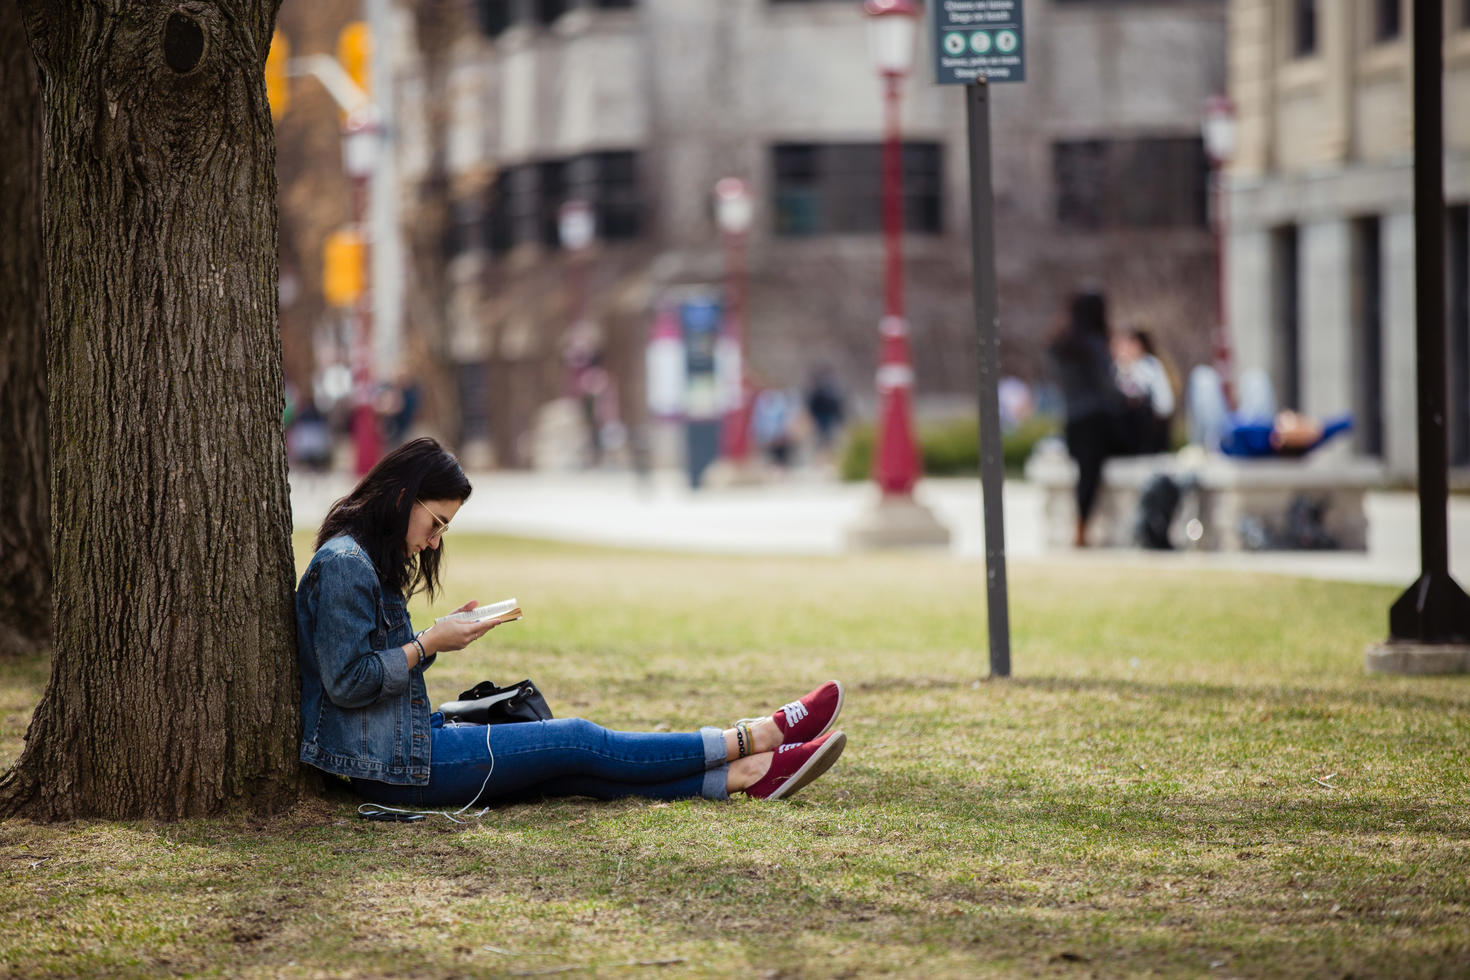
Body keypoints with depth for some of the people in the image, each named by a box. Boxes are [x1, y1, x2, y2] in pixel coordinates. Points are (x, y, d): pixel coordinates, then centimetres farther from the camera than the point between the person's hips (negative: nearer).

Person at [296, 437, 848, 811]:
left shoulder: (367, 561, 18)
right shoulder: (344, 564, -15)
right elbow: (347, 682, -20)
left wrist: (437, 637, 5)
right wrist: (429, 645, -14)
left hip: (406, 743, 10)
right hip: (389, 764, -10)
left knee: (577, 767, -1)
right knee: (578, 742, -6)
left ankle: (748, 774, -9)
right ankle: (752, 739, 1)